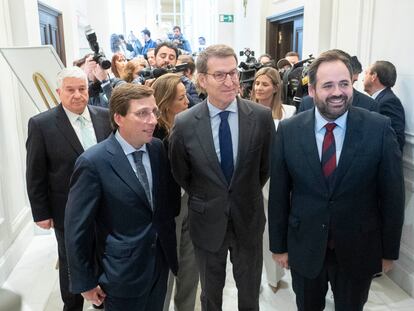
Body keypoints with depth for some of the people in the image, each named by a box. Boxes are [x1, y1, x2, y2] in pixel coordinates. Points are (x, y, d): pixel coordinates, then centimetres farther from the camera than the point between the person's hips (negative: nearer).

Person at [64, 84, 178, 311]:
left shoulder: (158, 148, -3)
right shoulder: (93, 162, -20)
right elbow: (77, 228, -14)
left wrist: (169, 247, 8)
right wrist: (85, 282, -8)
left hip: (161, 261, 5)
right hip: (123, 271, -5)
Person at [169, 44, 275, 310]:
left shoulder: (262, 116, -13)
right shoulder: (184, 123, -14)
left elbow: (267, 165, 2)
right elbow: (180, 174, 2)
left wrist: (248, 194, 8)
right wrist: (204, 200, 8)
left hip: (249, 218, 1)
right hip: (207, 221, 0)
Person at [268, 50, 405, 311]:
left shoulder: (380, 128, -13)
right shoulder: (288, 131, -10)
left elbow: (392, 194, -6)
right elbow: (278, 193, -4)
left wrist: (389, 250, -1)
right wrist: (279, 244, 1)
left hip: (359, 250, 0)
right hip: (304, 248, 1)